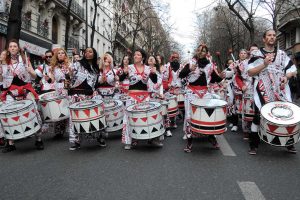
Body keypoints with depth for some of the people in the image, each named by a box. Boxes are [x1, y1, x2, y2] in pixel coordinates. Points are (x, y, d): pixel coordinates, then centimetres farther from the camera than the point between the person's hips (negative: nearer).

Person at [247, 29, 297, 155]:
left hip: (281, 92, 3)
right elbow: (250, 72, -4)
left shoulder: (282, 54, 14)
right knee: (258, 116, -4)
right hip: (263, 92, -3)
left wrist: (286, 76, -8)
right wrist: (264, 64, -15)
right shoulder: (256, 54, 4)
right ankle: (254, 145, 8)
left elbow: (293, 70, 13)